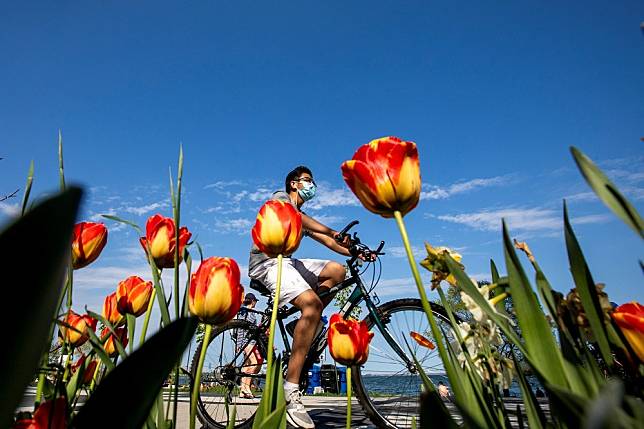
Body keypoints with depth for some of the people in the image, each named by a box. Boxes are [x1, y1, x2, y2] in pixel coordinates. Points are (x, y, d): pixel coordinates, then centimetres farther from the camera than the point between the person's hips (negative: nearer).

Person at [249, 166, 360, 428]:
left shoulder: (304, 220, 28)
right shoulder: (281, 197, 7)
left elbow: (328, 242, 16)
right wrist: (333, 231, -31)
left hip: (287, 262, 8)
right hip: (267, 261, -8)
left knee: (336, 271, -8)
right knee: (312, 303, -28)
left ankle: (305, 329, -6)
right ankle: (291, 392, -27)